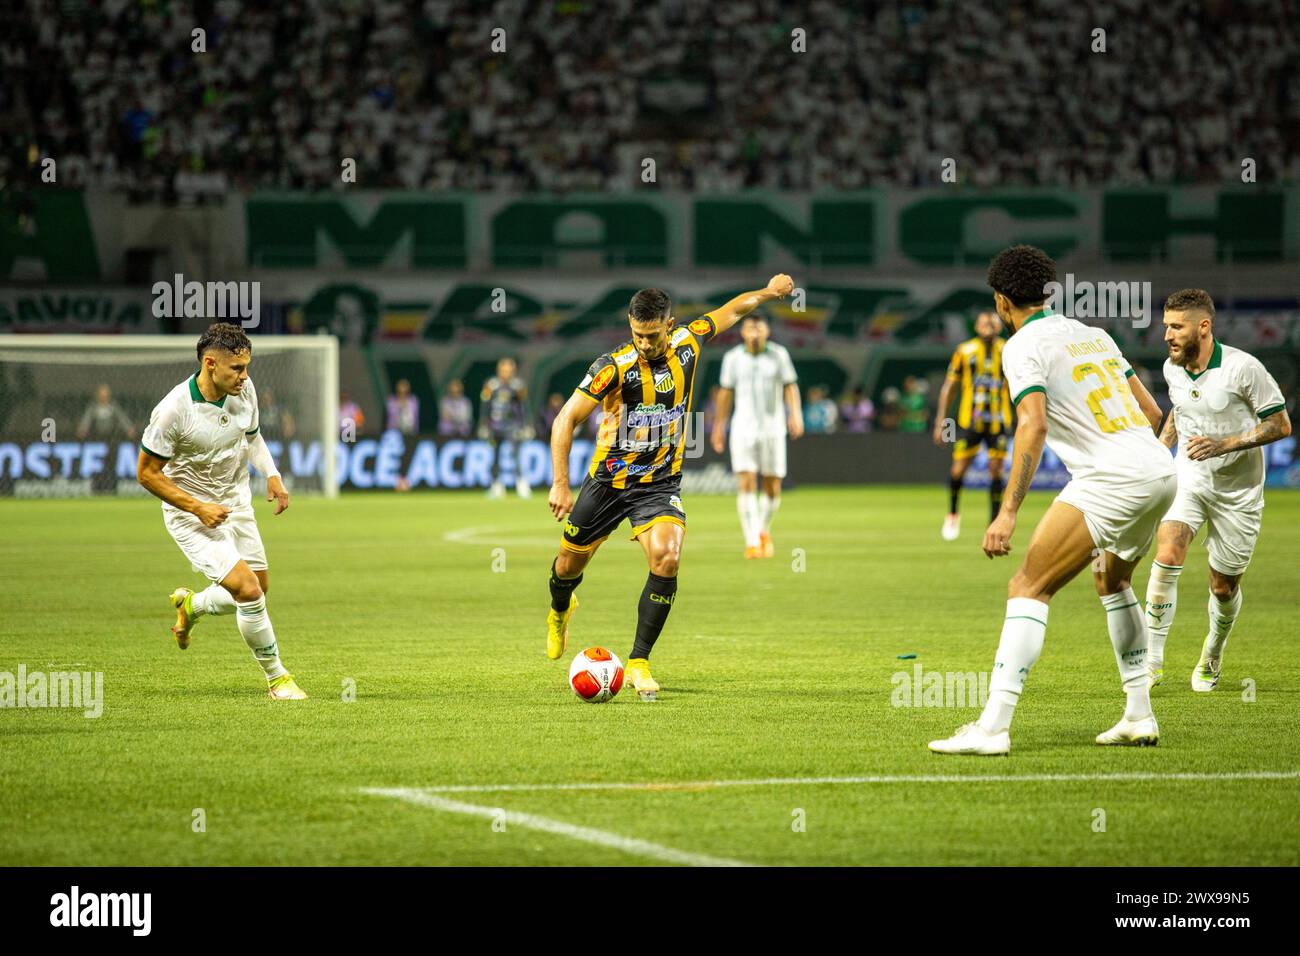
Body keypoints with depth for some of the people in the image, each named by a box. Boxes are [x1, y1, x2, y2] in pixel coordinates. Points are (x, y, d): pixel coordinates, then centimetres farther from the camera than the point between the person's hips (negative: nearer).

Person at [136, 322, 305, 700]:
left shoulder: (244, 389, -9)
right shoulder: (173, 411, -28)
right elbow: (147, 473, -18)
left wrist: (272, 475, -5)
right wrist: (199, 508, -23)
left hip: (236, 504, 7)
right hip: (191, 514, -7)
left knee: (257, 590, 14)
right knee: (249, 592, -18)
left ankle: (191, 606, 43)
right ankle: (276, 677, 0)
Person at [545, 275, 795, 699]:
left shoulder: (687, 344, -8)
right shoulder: (614, 366, -20)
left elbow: (730, 311, 13)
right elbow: (566, 419, -19)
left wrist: (768, 292, 24)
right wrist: (560, 484, -24)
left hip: (661, 483, 2)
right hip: (609, 479, -1)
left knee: (667, 558, -23)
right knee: (571, 563, 12)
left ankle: (639, 661, -13)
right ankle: (560, 611, 51)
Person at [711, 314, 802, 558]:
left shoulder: (778, 355, -2)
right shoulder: (732, 358, 1)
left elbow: (790, 387, -1)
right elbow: (725, 392, 11)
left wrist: (796, 414, -18)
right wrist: (719, 426, 15)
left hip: (773, 428, 0)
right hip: (743, 428, 0)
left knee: (772, 488, 3)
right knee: (746, 484, -14)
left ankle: (764, 531, 32)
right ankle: (752, 543, -16)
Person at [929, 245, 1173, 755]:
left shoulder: (1024, 346, -2)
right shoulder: (1095, 335, 21)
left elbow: (1034, 424, -17)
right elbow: (1151, 412, 23)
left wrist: (1009, 511, -21)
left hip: (1110, 481, -8)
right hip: (1161, 470, 8)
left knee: (1028, 587, -8)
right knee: (1111, 580, 30)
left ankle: (993, 726, -17)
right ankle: (1139, 717, 28)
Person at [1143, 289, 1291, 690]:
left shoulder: (1243, 368, -19)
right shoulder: (1172, 369, -1)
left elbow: (1280, 424, -14)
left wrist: (1224, 444, -23)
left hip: (1237, 490, -3)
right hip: (1187, 479, 3)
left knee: (1223, 588, 7)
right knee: (1167, 556, -23)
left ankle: (1212, 657, 37)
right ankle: (1152, 660, -19)